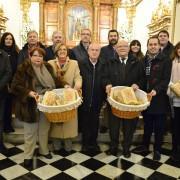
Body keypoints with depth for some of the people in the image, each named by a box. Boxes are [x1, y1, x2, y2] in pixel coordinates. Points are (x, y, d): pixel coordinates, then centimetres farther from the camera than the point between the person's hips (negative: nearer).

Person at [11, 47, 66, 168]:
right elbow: (15, 86, -14)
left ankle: (44, 150, 39)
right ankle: (28, 155, 27)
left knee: (44, 129, 19)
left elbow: (53, 82, 14)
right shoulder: (23, 68, -10)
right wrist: (29, 93, -27)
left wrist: (64, 85, -2)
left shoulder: (47, 68, 5)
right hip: (30, 106, -4)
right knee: (30, 131, 9)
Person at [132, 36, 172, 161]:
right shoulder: (144, 60, 8)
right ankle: (145, 146, 33)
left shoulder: (166, 60, -5)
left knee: (159, 127, 8)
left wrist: (156, 90, -25)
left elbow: (166, 79, -12)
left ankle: (157, 150, 24)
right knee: (147, 124, 17)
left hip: (159, 98, -4)